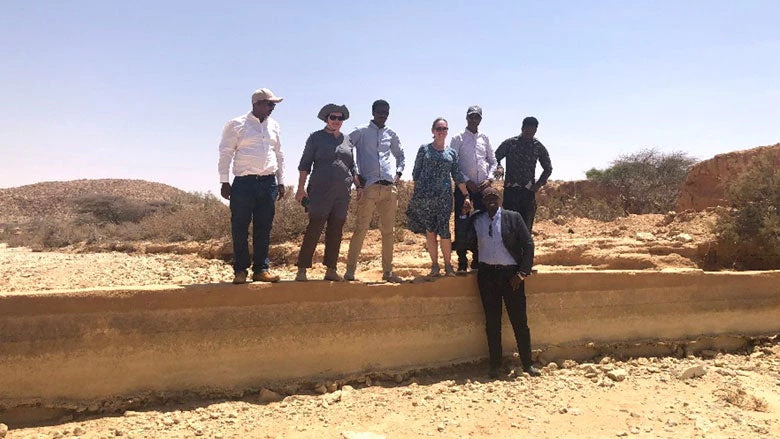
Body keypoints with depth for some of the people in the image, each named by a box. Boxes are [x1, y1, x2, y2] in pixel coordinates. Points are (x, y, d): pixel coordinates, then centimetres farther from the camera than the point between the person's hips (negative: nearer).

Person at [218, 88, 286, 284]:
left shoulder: (274, 126, 15)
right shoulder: (236, 125, 1)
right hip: (244, 182, -4)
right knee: (240, 229, -1)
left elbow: (279, 155, 20)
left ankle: (261, 269, 12)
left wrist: (281, 181, 15)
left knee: (263, 229, 5)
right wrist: (224, 182, -5)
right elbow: (225, 153, 0)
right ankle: (240, 270, 7)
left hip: (268, 183, 4)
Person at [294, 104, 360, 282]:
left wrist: (359, 186, 13)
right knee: (313, 230, -9)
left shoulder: (346, 140, 17)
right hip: (320, 192, -5)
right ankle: (302, 270, -6)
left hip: (342, 193, 5)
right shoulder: (316, 137, 5)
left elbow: (351, 166, 22)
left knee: (336, 232, 6)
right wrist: (301, 188, -7)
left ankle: (331, 270, 12)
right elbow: (305, 164, 2)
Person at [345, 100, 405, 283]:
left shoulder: (391, 135, 17)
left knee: (388, 231, 7)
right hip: (369, 187, -4)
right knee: (361, 229, -8)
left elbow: (400, 155, 32)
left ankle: (387, 271, 15)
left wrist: (399, 172, 15)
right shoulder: (361, 132, 4)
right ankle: (350, 270, -2)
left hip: (390, 187, 5)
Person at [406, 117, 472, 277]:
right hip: (424, 195, 0)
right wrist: (415, 193, 2)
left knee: (444, 231, -6)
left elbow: (458, 176, 11)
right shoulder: (424, 149, 8)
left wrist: (466, 195, 6)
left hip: (444, 196, 1)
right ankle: (434, 265, 11)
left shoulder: (451, 153, 12)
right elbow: (416, 173, 7)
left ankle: (448, 264, 6)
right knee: (430, 231, 3)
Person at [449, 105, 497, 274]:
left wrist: (489, 179, -1)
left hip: (483, 188, 3)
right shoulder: (458, 139, 3)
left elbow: (493, 162, 16)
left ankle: (478, 261, 15)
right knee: (462, 225, -5)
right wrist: (467, 181, -10)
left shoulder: (485, 139, 13)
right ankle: (462, 263, 3)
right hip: (464, 188, -3)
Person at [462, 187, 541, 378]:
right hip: (487, 274, 2)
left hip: (511, 274, -1)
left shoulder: (513, 217, 1)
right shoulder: (475, 220, 7)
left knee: (520, 320, 3)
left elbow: (528, 244, 0)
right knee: (492, 322, 6)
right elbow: (467, 242, 1)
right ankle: (495, 365, 17)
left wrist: (522, 273, -6)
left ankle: (528, 364, 17)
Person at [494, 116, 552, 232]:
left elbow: (548, 168, 14)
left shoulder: (538, 147, 5)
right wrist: (499, 168, -16)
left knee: (526, 226, 4)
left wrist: (540, 183, 0)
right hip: (511, 189, -2)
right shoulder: (509, 143, 0)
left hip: (528, 190, 2)